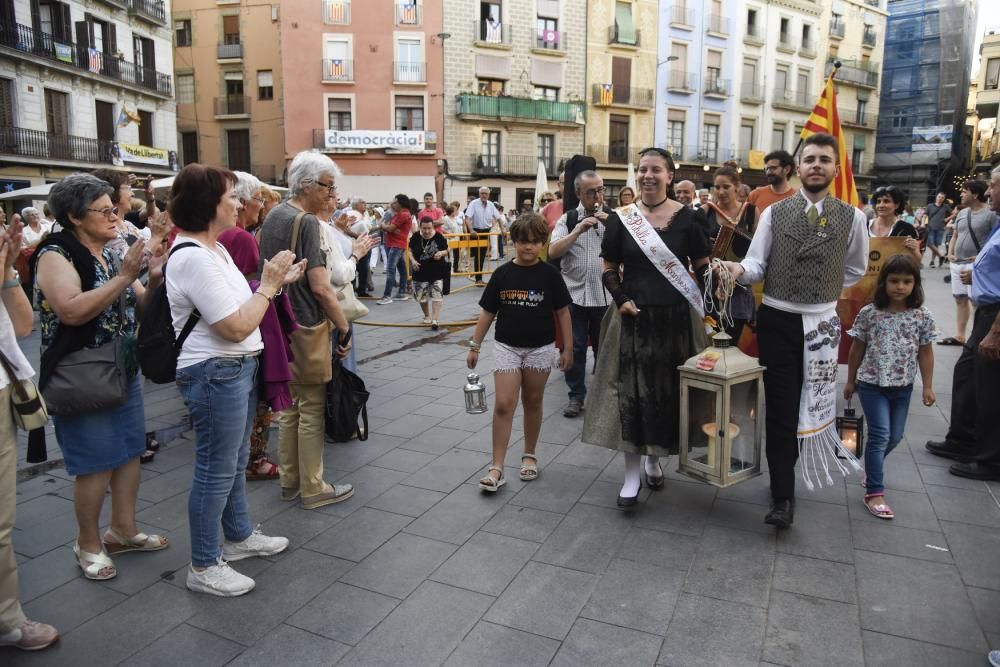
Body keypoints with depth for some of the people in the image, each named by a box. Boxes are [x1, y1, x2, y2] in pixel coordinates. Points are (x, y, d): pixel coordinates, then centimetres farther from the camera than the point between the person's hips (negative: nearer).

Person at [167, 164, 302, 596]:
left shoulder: (214, 249, 10)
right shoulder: (192, 258, -22)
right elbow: (237, 326, -23)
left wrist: (277, 282, 4)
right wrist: (269, 285, -14)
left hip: (239, 367, 10)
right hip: (215, 374, -10)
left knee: (235, 461, 22)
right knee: (216, 471, 2)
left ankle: (239, 536, 40)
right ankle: (204, 567, 18)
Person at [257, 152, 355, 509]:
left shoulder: (273, 215, 10)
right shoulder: (307, 222, -17)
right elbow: (320, 287, -22)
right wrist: (344, 328, -14)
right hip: (307, 326, -9)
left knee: (289, 406, 17)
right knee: (311, 410, 2)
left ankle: (289, 480, 27)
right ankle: (313, 489, 13)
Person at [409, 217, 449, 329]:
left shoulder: (439, 237, -10)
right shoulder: (415, 237, -7)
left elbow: (446, 250, 0)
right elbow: (410, 250, 6)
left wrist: (441, 253, -21)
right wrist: (413, 260, -11)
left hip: (437, 272, -2)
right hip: (421, 272, 2)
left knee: (437, 295, -9)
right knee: (421, 295, 12)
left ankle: (435, 319, -9)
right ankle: (427, 315, 36)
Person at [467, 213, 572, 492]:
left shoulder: (549, 274, -4)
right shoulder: (502, 273, -2)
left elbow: (562, 312, 1)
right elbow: (487, 312, 3)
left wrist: (567, 348, 1)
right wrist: (475, 345, 3)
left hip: (540, 348, 0)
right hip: (506, 346, 0)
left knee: (532, 403, 12)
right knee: (504, 405, -5)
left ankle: (529, 455, 30)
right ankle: (497, 468, 1)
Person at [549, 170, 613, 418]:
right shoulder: (568, 218, 3)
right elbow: (553, 252, -7)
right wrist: (578, 230, -17)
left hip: (605, 294, 0)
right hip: (574, 294, 0)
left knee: (604, 347, 10)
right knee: (574, 347, 5)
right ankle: (576, 396, 18)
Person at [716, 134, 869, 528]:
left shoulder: (853, 218, 1)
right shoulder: (773, 213, -1)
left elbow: (855, 269, 15)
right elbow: (757, 264, -7)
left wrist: (824, 291, 7)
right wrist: (739, 269, -28)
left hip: (821, 323, 2)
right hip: (777, 320, -2)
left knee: (809, 404, 13)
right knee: (780, 407, -2)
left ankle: (784, 470, 37)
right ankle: (783, 496, 5)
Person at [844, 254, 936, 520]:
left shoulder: (923, 317, -3)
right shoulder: (868, 313, -8)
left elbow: (925, 353, 4)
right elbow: (857, 349, 1)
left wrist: (928, 386, 4)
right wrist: (850, 381, 5)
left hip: (903, 386, 3)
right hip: (872, 384, -3)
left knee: (895, 436, 13)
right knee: (880, 434, -8)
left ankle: (872, 467, 41)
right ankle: (874, 492, -1)